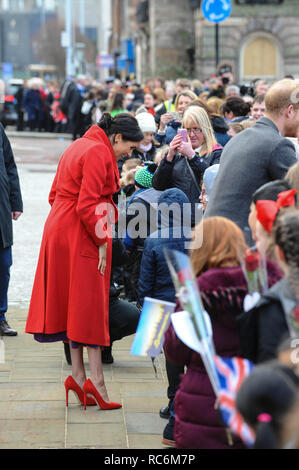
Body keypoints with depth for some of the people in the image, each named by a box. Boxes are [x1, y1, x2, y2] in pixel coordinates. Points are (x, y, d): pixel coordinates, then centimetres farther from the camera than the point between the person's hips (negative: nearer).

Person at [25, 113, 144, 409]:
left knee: (72, 304, 10)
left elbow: (55, 193, 19)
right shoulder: (98, 153, -15)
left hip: (59, 229, 10)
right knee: (90, 304, -5)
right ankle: (95, 379, -4)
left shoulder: (80, 146, 16)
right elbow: (87, 205, -22)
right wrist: (101, 241, -15)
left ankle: (78, 375, 13)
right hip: (81, 236, -10)